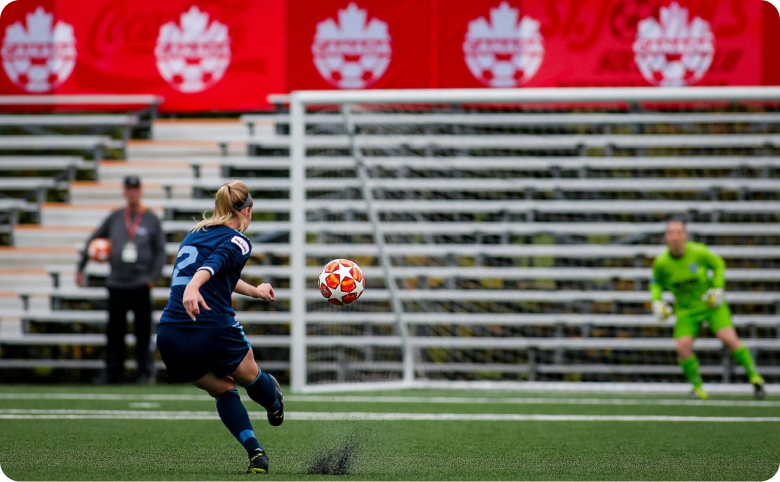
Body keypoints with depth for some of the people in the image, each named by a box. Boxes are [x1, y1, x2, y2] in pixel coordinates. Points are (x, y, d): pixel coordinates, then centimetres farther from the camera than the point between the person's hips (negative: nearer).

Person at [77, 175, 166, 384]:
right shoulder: (114, 218, 10)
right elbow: (93, 241, 17)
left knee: (142, 331, -4)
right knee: (114, 333, 5)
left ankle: (143, 373, -2)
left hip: (141, 286, -2)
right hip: (117, 284, 2)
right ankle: (112, 374, 10)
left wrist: (153, 277, -8)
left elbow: (161, 251, 4)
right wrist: (80, 267, 11)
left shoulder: (152, 220, 5)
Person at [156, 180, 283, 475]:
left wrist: (254, 291, 56)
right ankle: (275, 406, 53)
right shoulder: (238, 241, 0)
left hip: (171, 339, 6)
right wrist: (192, 288, -42)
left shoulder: (194, 236, 23)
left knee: (223, 390, 24)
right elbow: (215, 262, -23)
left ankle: (256, 454, 14)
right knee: (250, 376, 27)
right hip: (215, 332, -6)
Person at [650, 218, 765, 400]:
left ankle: (754, 377, 0)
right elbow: (656, 283, 7)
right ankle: (698, 388, 3)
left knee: (729, 339, -17)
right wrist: (656, 301, -11)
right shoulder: (661, 263, -13)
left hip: (710, 303, -1)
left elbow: (718, 264, 2)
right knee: (683, 347, -18)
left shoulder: (698, 252, -18)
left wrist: (718, 288, -9)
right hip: (686, 309, 1)